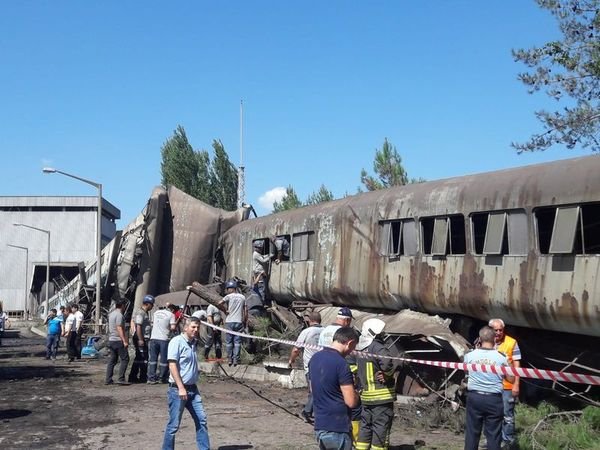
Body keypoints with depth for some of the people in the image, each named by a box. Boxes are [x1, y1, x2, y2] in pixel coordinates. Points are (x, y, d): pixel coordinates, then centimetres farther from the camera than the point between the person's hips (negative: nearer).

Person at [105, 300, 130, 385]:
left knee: (112, 360, 10)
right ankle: (121, 378, -9)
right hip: (118, 340, -9)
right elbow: (119, 329, -20)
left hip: (111, 340, 9)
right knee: (125, 359, -3)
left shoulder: (111, 314, 16)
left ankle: (108, 380, 8)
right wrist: (125, 341, -21)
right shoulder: (119, 315, -13)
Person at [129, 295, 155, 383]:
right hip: (141, 339, -10)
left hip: (144, 339, 10)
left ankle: (133, 377, 18)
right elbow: (138, 327, -20)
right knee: (144, 359, -4)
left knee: (138, 358, 13)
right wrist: (140, 340, -23)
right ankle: (143, 378, 2)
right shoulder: (140, 313, -14)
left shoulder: (145, 313, 17)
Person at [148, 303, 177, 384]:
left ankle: (151, 378, 3)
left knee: (153, 358, 7)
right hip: (164, 339, -4)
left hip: (153, 338, 4)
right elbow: (173, 327, -11)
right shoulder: (171, 314, -2)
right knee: (164, 359, 6)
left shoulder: (156, 312, 15)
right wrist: (169, 330, 9)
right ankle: (162, 378, 9)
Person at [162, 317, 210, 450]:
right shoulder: (177, 341, -11)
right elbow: (172, 365, -17)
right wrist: (181, 388, -21)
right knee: (174, 424, -1)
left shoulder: (193, 343, 13)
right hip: (178, 389, -8)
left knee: (201, 419, 5)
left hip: (192, 389, 8)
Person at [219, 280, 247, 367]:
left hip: (229, 322, -2)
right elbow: (246, 310, 8)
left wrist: (226, 310, -3)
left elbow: (220, 303, -19)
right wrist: (245, 321, 15)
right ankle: (236, 360, 0)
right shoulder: (242, 297, 7)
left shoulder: (229, 296, -2)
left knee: (229, 341, 7)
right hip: (239, 322, 2)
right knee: (237, 342, 3)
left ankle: (230, 359, 7)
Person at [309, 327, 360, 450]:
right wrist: (356, 392, 2)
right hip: (337, 429, -7)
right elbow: (351, 402, -20)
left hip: (319, 426, 7)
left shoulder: (315, 358, 5)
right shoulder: (341, 364, -19)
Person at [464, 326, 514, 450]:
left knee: (472, 432, 11)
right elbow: (511, 379, 2)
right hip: (494, 399, -1)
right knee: (493, 434, 6)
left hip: (474, 397, 1)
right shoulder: (501, 357, -9)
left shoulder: (470, 355, -6)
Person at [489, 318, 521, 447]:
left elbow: (516, 365, -5)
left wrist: (516, 384, -11)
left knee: (507, 416, 3)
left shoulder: (512, 343, -7)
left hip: (507, 386, -4)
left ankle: (508, 442, 13)